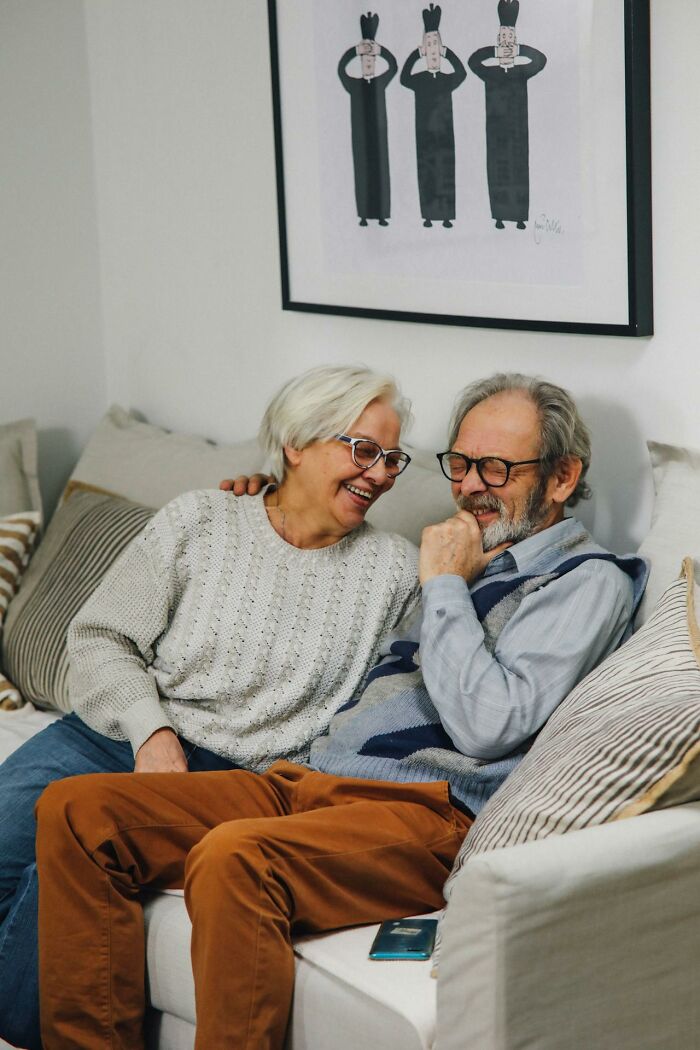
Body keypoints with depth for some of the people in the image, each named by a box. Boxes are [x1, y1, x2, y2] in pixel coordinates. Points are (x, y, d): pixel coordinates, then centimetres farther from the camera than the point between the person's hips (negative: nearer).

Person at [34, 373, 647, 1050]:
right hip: (306, 781, 9)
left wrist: (444, 585, -4)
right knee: (74, 812, -10)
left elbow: (487, 726, -13)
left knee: (231, 856, -38)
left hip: (427, 810, -8)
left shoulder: (588, 582, 3)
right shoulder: (466, 562, 28)